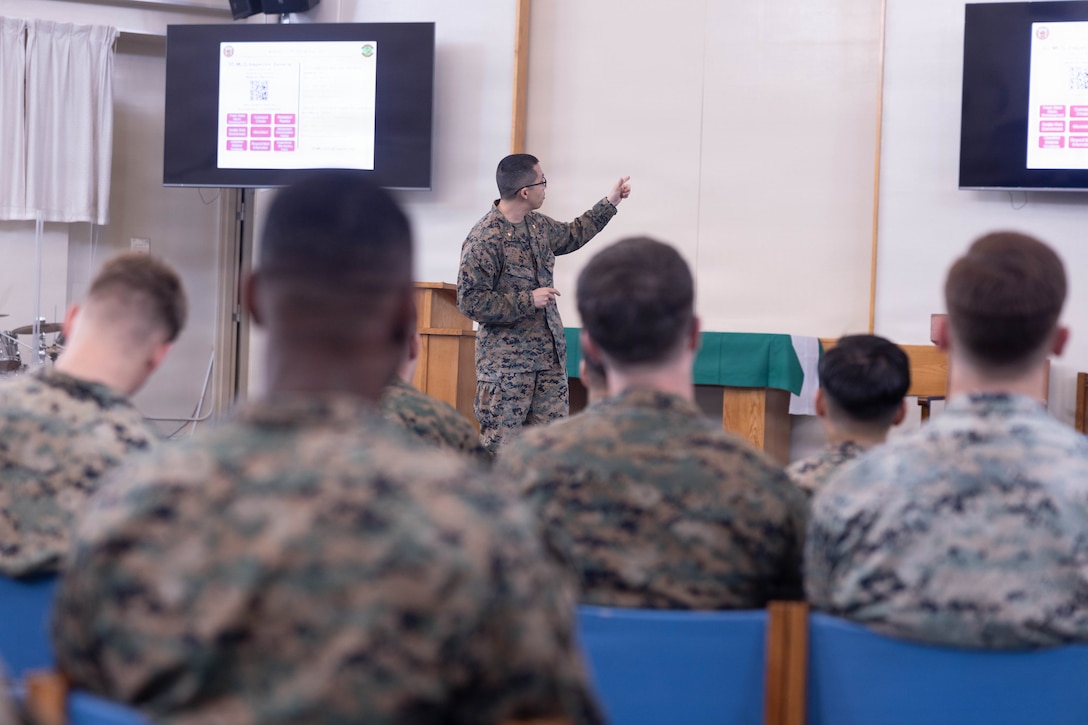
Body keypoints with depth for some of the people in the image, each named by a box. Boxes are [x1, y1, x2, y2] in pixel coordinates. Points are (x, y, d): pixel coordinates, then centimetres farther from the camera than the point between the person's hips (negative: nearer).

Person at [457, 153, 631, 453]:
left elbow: (571, 236, 33)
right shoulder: (484, 238, -16)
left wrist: (610, 203, 32)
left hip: (550, 357, 8)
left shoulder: (538, 225, 10)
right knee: (499, 448, -5)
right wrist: (528, 300, -18)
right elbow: (470, 301, -18)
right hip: (506, 363, -8)